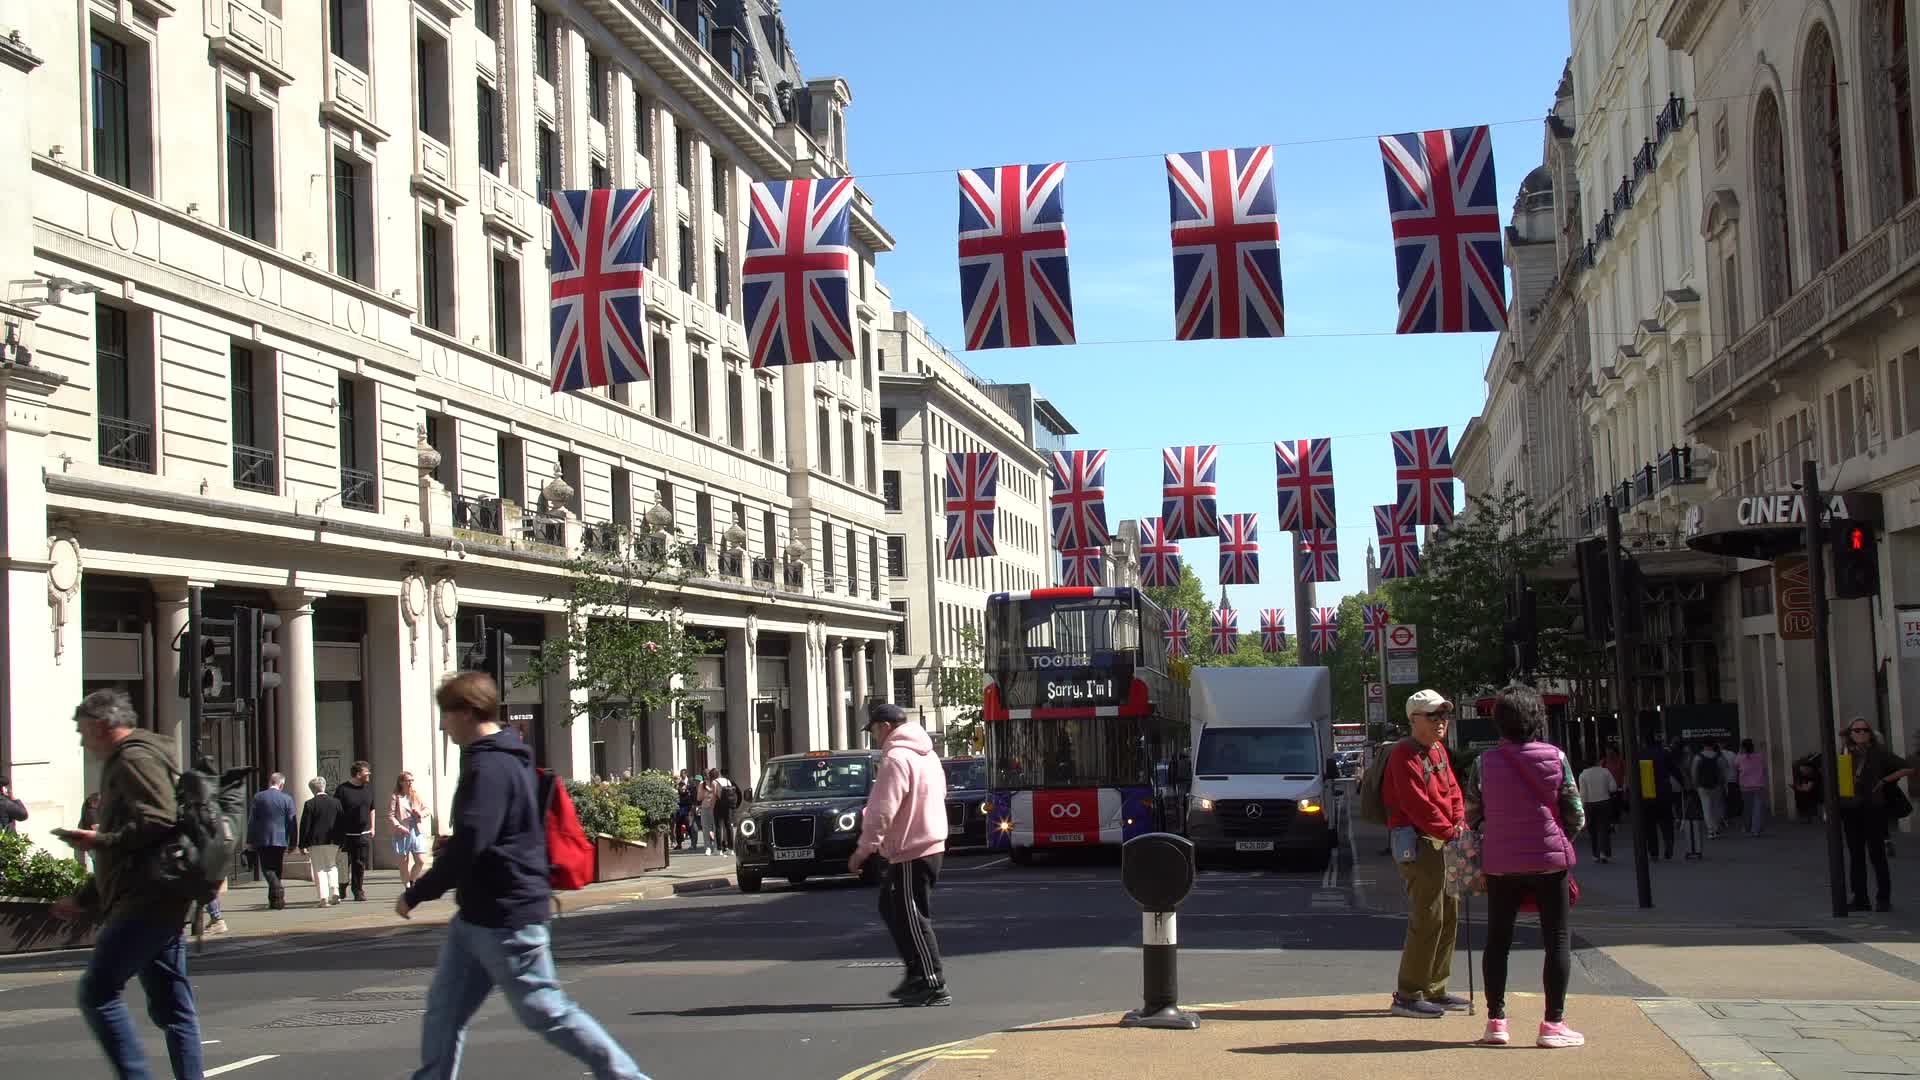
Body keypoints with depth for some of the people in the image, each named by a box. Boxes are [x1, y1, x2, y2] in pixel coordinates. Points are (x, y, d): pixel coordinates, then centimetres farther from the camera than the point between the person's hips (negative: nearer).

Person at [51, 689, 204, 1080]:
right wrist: (83, 900, 31)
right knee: (171, 1006, 8)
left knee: (98, 992, -10)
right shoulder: (126, 763, 26)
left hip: (146, 900, -10)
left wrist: (99, 841, -12)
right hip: (159, 903, 10)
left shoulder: (134, 760, -7)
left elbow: (159, 821, -22)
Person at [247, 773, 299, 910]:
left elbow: (251, 820, -1)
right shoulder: (287, 799, -3)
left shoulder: (258, 797, -2)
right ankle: (274, 900, 15)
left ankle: (278, 888, -25)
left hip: (262, 840, -1)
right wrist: (293, 842, 6)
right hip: (280, 840, 1)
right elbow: (292, 822, -2)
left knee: (267, 868, 2)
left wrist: (250, 841, 5)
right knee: (276, 870, 11)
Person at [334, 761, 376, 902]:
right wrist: (337, 832, -8)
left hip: (364, 834, 4)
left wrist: (372, 827, 17)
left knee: (360, 864, 4)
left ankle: (358, 891, 11)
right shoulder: (342, 789, -7)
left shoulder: (368, 790, 11)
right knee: (344, 864, 1)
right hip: (346, 835, -4)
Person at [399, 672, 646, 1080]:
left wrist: (415, 894, -15)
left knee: (544, 1010, -3)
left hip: (506, 920, -10)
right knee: (444, 1007, 11)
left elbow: (467, 847, -24)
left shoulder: (487, 768, -18)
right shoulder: (510, 760, 14)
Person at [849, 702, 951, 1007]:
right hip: (931, 842, 10)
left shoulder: (896, 759, -16)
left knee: (912, 919, -5)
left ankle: (934, 987, -3)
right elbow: (939, 794, 22)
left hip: (910, 851, -10)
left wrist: (864, 849, -15)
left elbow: (882, 810, -21)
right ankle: (917, 975, 21)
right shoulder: (927, 754, 15)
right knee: (891, 908, 19)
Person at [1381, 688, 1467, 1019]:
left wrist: (1460, 823, 0)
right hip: (1417, 842, -10)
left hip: (1443, 841, 10)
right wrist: (1451, 832, -17)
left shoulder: (1438, 750, 15)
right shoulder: (1404, 755, -15)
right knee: (1428, 919, -12)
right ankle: (1408, 995, -7)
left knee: (1449, 915, 14)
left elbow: (1452, 790, 17)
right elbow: (1418, 805, -20)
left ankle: (1434, 989, 23)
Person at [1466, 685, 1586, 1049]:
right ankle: (1553, 1024, 2)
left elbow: (1471, 815, 0)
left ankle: (1496, 1021, 15)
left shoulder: (1484, 762, -5)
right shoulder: (1555, 757, -6)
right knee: (1557, 940, 6)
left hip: (1500, 864, 2)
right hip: (1549, 859, -1)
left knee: (1498, 940, 12)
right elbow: (1576, 815, -3)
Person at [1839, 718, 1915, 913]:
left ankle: (1883, 899, 3)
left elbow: (1908, 769, 1)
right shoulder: (1845, 754, 8)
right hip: (1850, 810, 3)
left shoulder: (1879, 752, 0)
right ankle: (1859, 899, 11)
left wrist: (1885, 780, -6)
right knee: (1856, 855, 6)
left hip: (1873, 809, -3)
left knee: (1877, 854, -3)